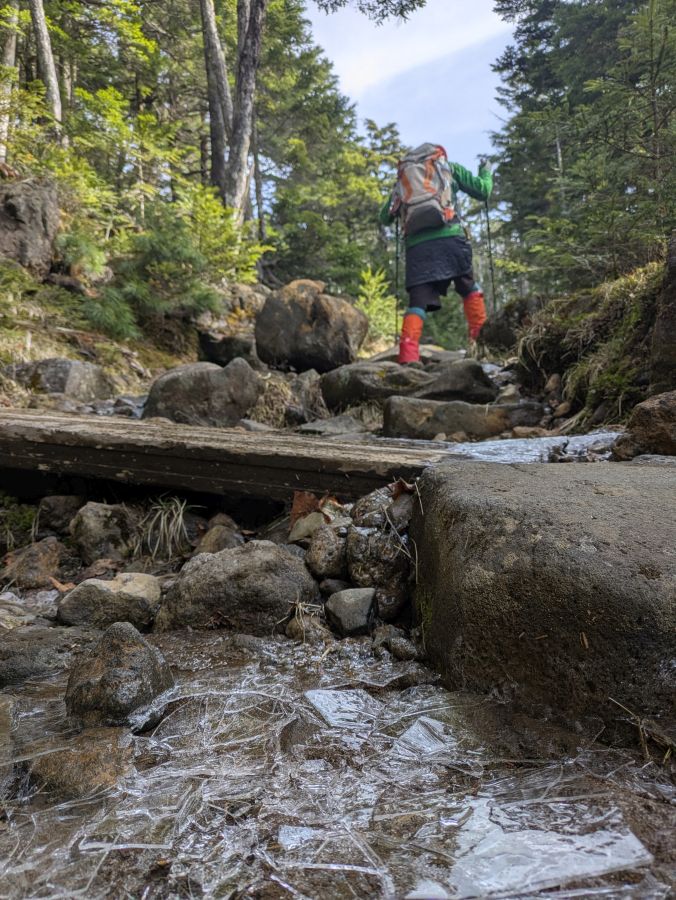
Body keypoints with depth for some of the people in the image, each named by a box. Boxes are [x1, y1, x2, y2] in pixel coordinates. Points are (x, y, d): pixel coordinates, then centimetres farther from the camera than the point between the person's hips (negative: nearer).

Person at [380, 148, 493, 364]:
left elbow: (385, 218, 24)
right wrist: (486, 171, 38)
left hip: (416, 245, 2)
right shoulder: (449, 166, 20)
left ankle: (408, 357, -20)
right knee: (469, 289, 14)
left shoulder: (404, 175, 26)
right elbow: (482, 191, 18)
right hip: (449, 238, -2)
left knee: (417, 302, -2)